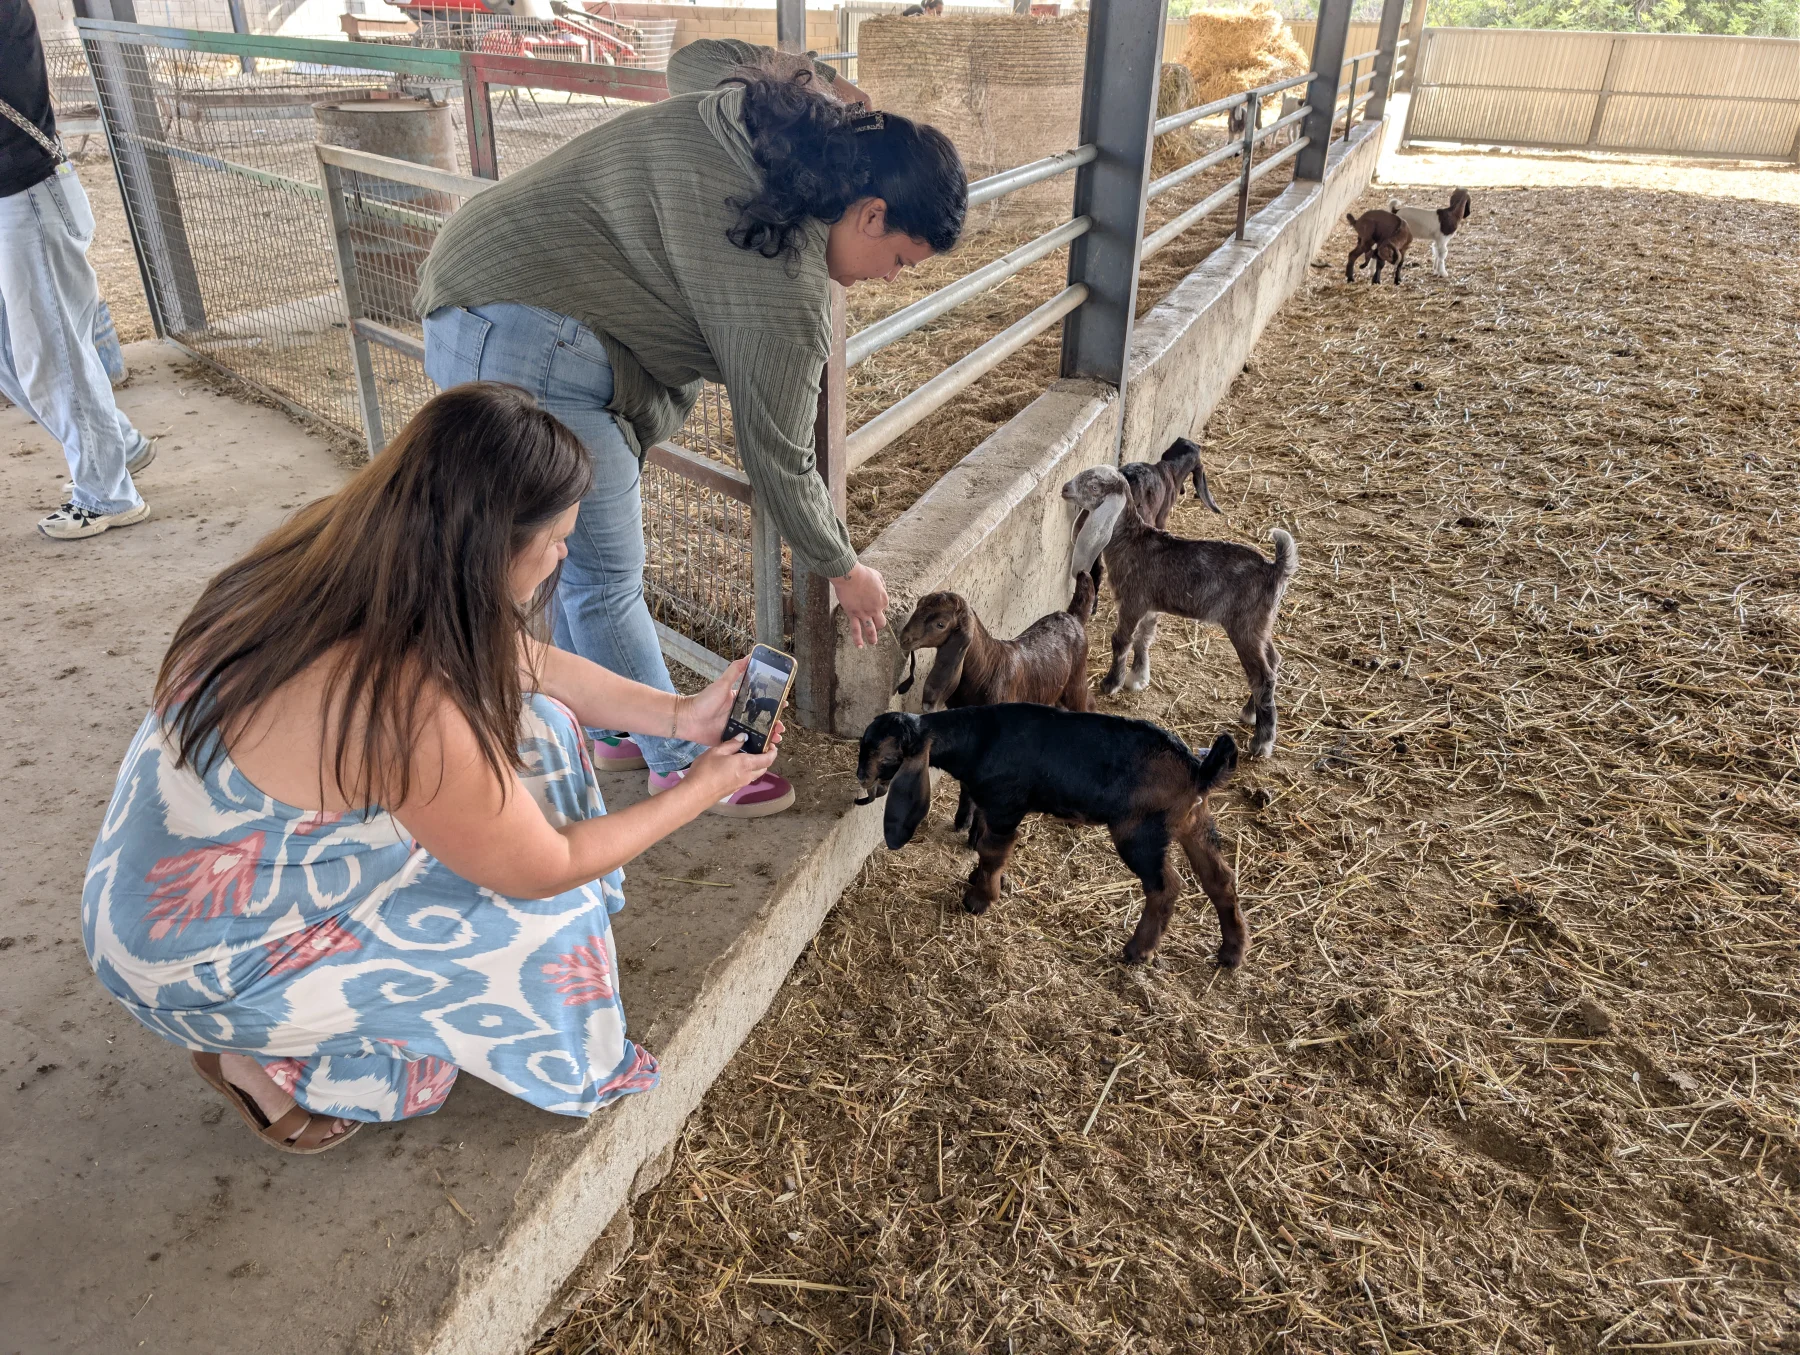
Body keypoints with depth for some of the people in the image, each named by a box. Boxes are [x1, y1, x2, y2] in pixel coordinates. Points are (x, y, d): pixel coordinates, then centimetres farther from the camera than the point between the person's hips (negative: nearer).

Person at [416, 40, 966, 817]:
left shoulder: (759, 107, 2)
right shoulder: (786, 286, -21)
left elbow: (695, 58, 26)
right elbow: (777, 460, -12)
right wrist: (842, 570, 2)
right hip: (525, 342, -10)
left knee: (592, 557, 17)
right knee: (607, 575, 1)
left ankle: (614, 730, 33)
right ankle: (683, 764, 17)